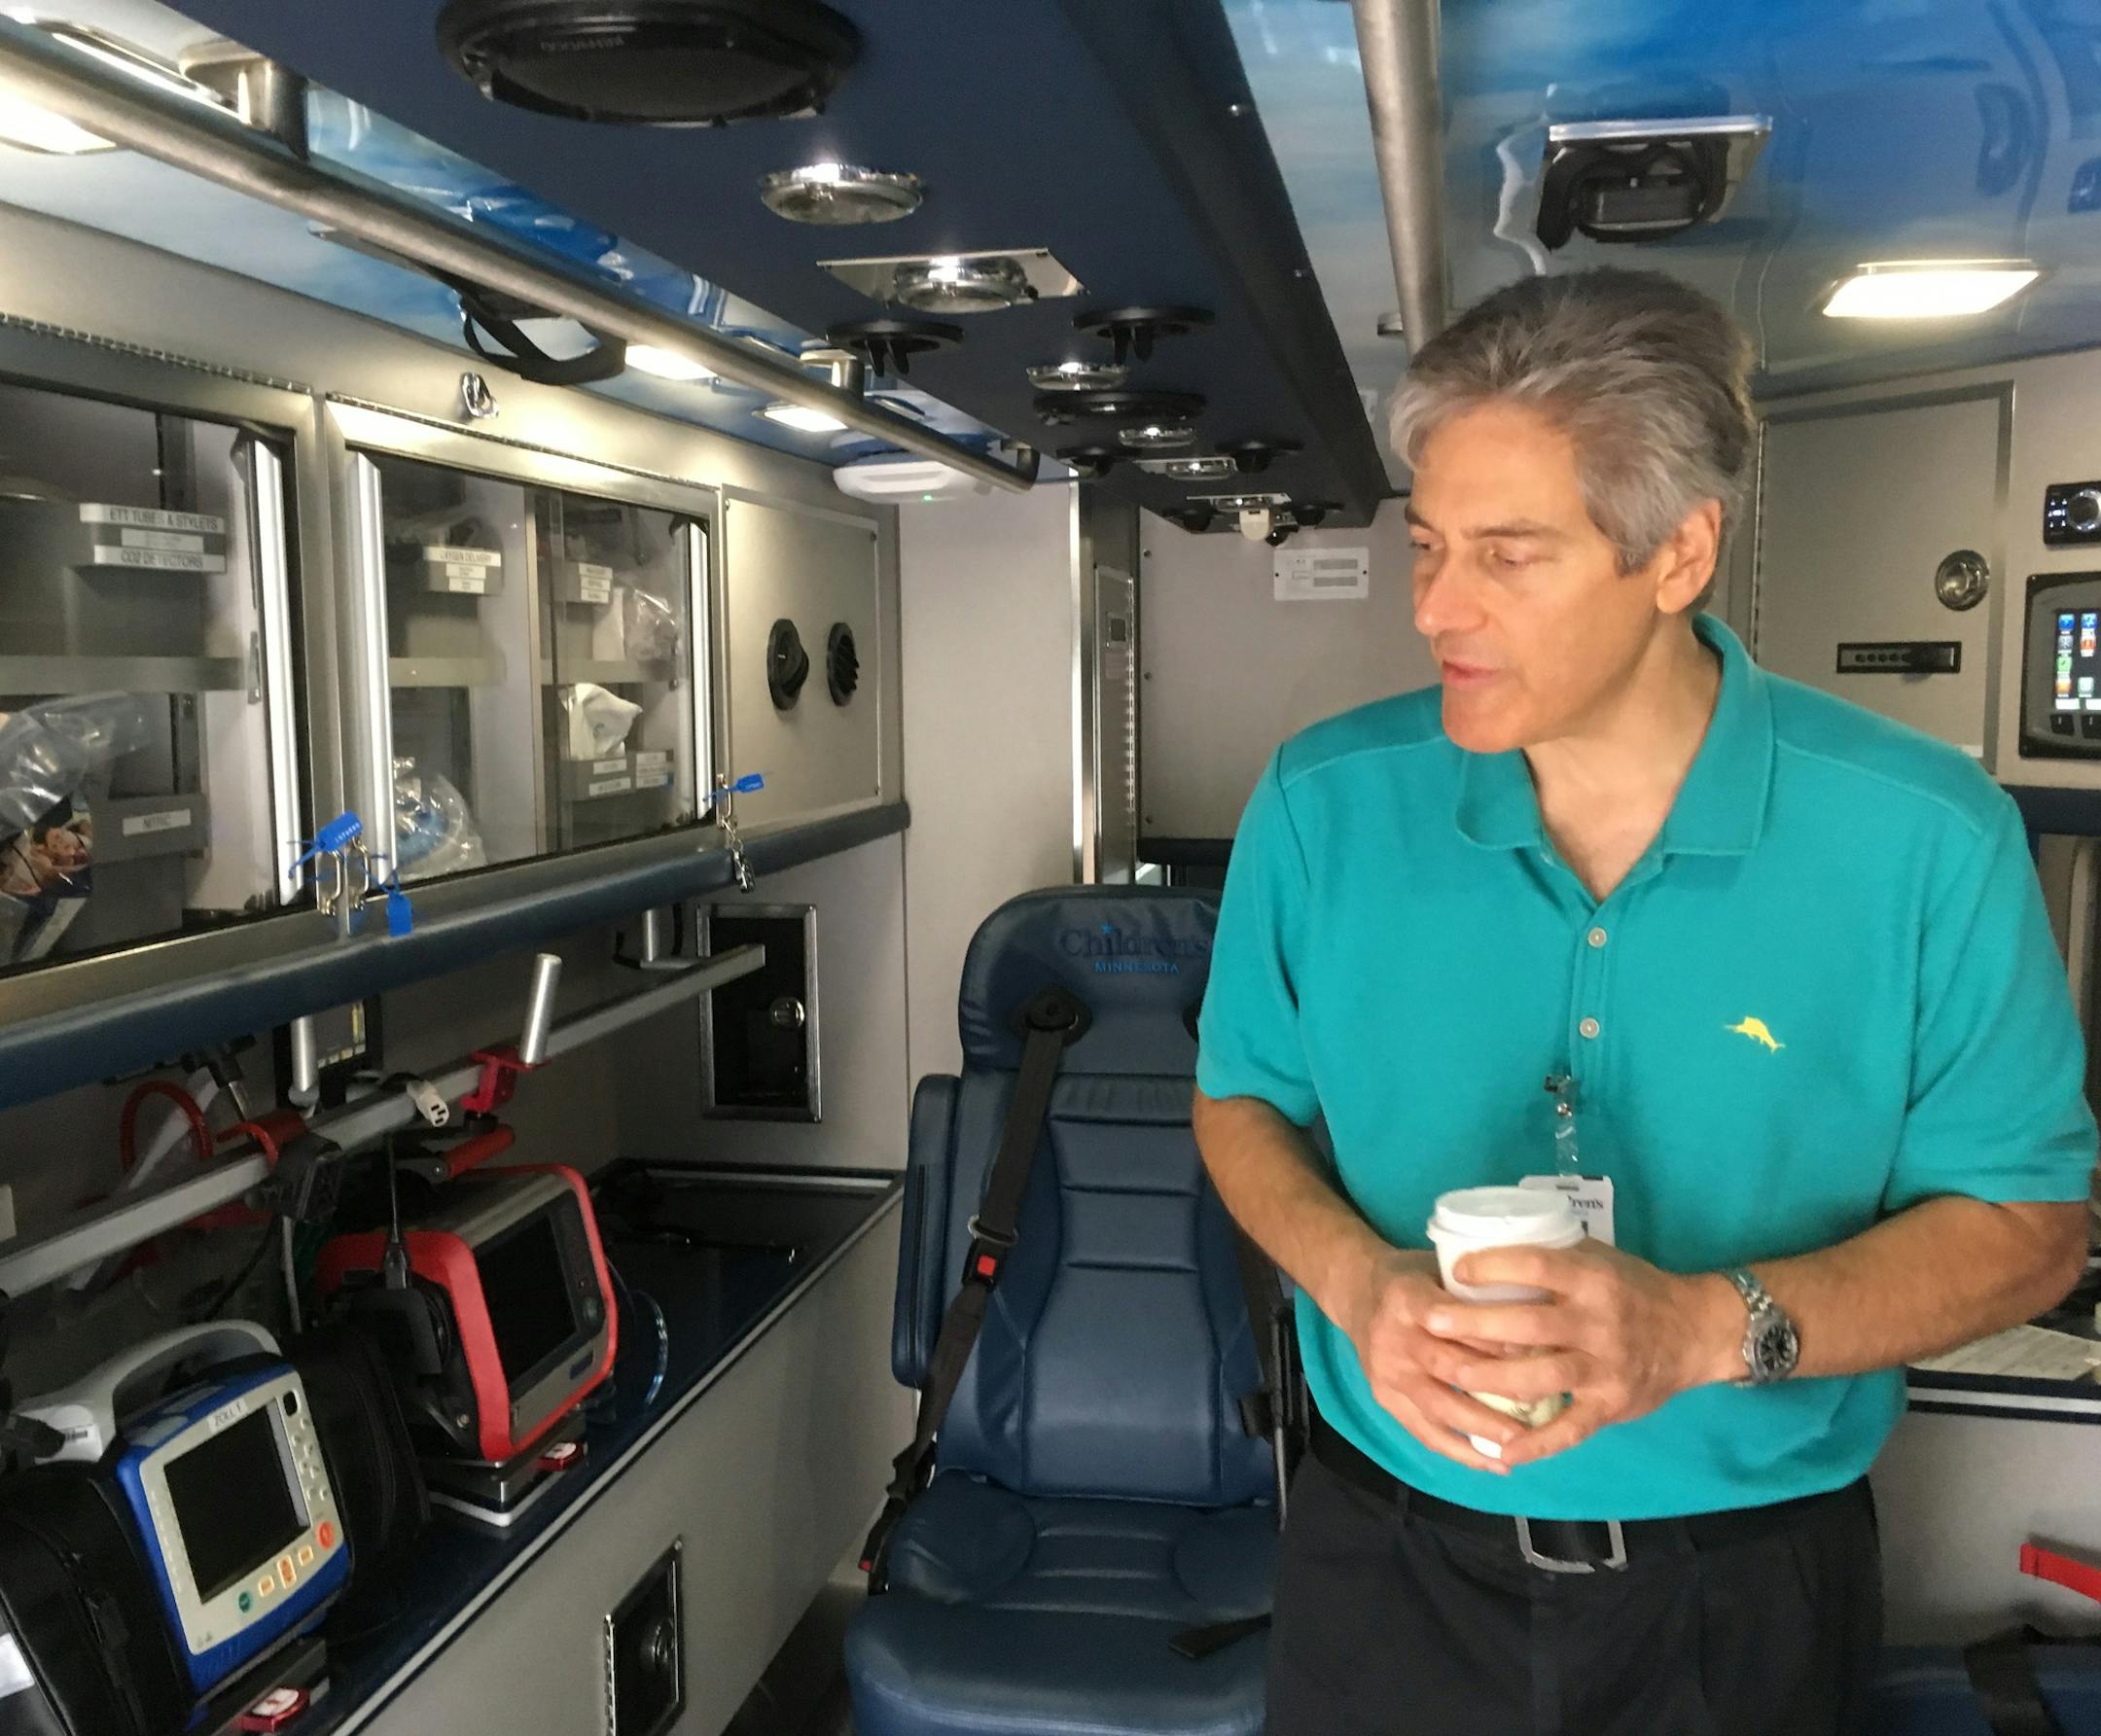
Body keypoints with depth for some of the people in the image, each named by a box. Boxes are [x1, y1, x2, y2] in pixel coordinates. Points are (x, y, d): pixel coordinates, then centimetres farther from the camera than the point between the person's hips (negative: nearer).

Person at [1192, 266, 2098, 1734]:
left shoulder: (1923, 841, -14)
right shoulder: (1322, 805, -10)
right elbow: (1241, 1099, 3)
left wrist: (1711, 1326, -24)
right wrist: (1351, 1275, -18)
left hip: (1750, 1594, 0)